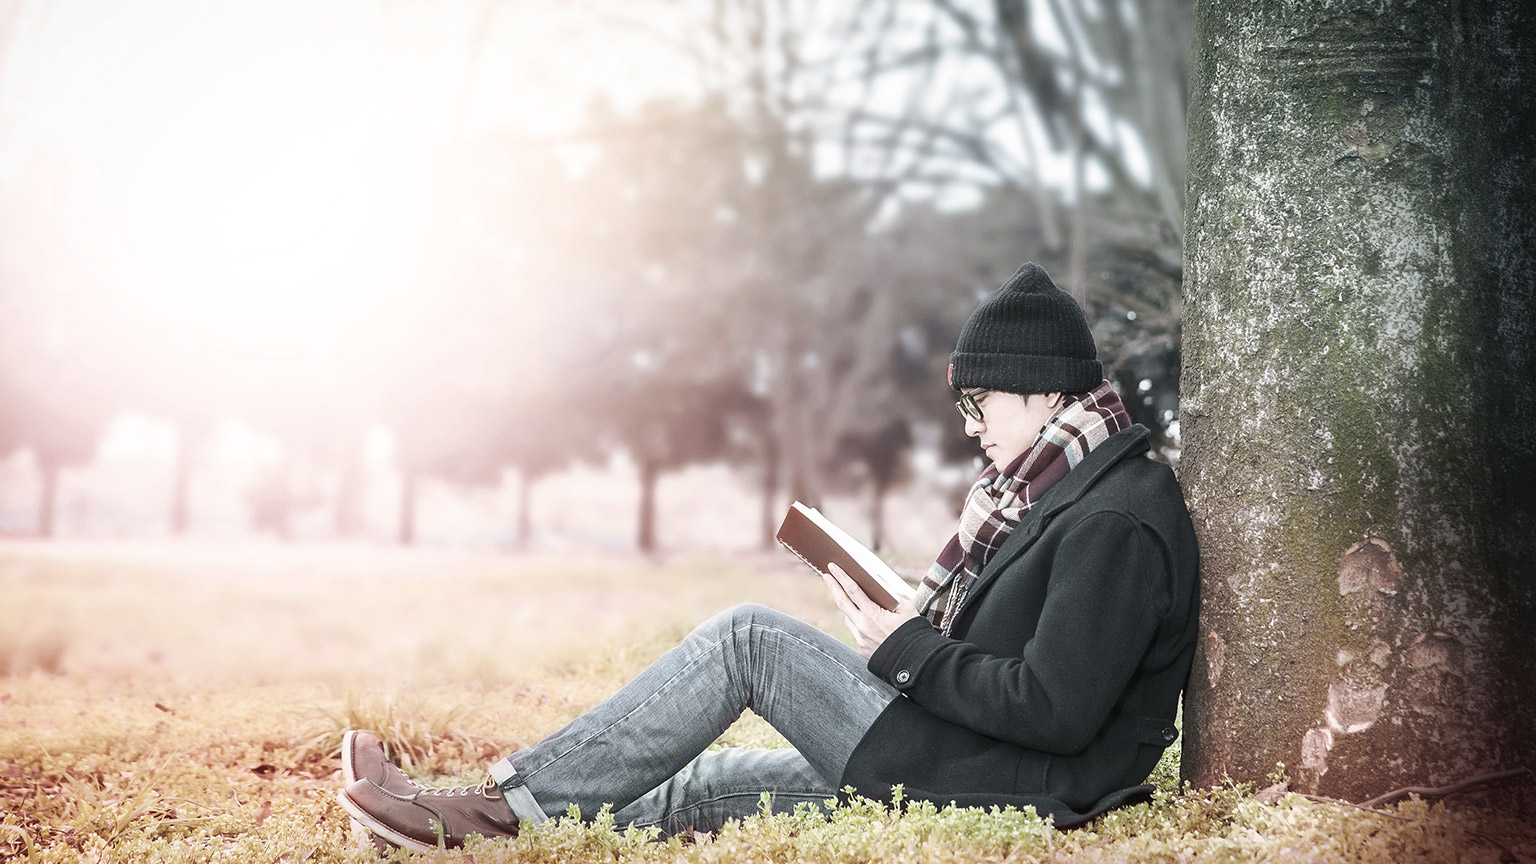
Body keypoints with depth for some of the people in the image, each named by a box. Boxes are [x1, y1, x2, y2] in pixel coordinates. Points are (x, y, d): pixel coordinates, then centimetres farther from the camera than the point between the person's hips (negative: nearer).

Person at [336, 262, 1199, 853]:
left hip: (1006, 789, -10)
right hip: (968, 769, 10)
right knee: (705, 785, 8)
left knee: (749, 638, -12)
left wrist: (907, 651, -14)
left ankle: (510, 803, -7)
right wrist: (919, 631, 6)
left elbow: (1056, 710, -23)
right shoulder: (1073, 490, 16)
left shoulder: (1118, 524, -15)